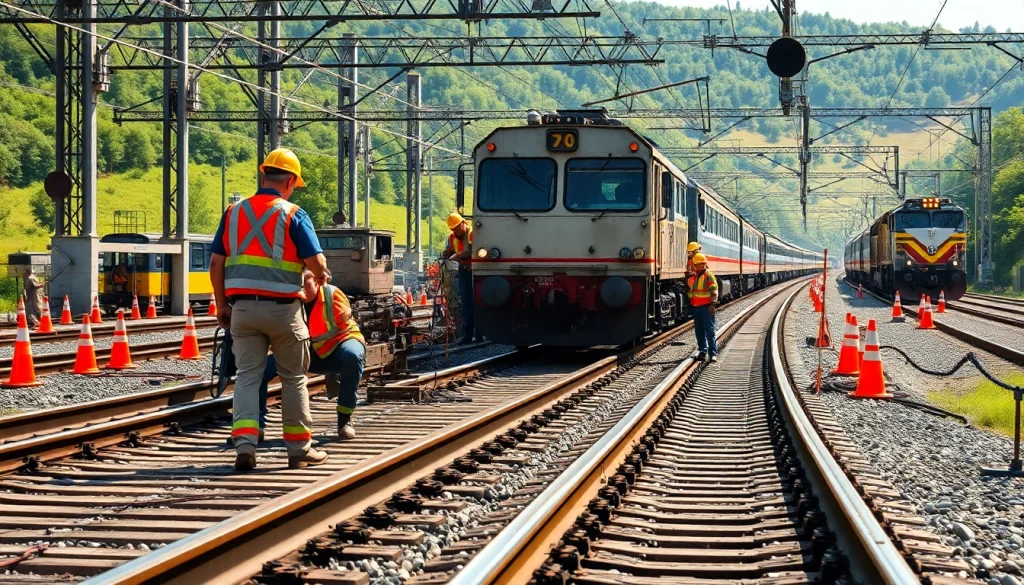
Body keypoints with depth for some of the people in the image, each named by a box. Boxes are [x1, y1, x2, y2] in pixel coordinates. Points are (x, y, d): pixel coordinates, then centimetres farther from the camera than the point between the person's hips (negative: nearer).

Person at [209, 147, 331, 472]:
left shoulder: (234, 212, 7)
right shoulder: (292, 215, -5)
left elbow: (216, 263, 7)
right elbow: (316, 262, -10)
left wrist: (221, 304, 16)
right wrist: (321, 277, 13)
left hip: (242, 307, 3)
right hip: (282, 308, -3)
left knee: (247, 376, 6)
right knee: (293, 378, 11)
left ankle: (244, 446, -8)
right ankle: (299, 448, 17)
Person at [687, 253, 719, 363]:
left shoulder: (709, 275, -7)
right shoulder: (692, 277, 14)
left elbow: (714, 291, -14)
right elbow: (690, 290, 28)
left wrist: (713, 304, -21)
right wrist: (690, 303, 19)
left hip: (706, 307, -7)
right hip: (696, 307, 7)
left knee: (710, 330, -7)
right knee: (699, 331, 9)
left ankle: (713, 353, -7)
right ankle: (702, 351, 16)